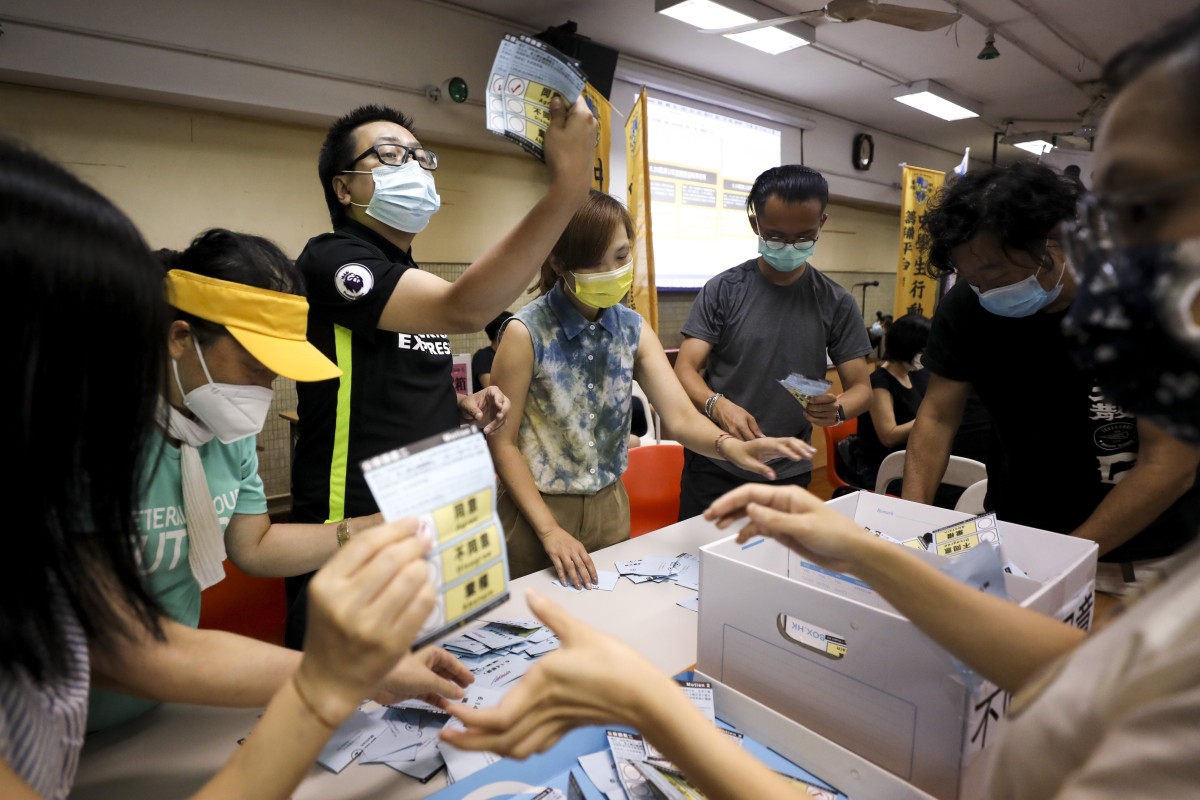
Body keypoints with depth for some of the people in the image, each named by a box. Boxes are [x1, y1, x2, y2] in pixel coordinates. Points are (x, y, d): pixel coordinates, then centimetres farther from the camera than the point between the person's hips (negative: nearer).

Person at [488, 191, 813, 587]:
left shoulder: (634, 330, -3)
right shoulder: (525, 332, -17)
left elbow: (680, 416, -10)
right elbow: (503, 442, -13)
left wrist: (729, 445, -31)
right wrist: (549, 530, -17)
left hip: (610, 508, 4)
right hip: (536, 510, -4)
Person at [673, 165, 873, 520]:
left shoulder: (836, 303, 0)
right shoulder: (723, 289, -6)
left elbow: (861, 386, 2)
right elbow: (685, 370, -10)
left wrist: (837, 409, -22)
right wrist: (718, 406, -32)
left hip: (789, 472, 2)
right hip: (714, 467, -1)